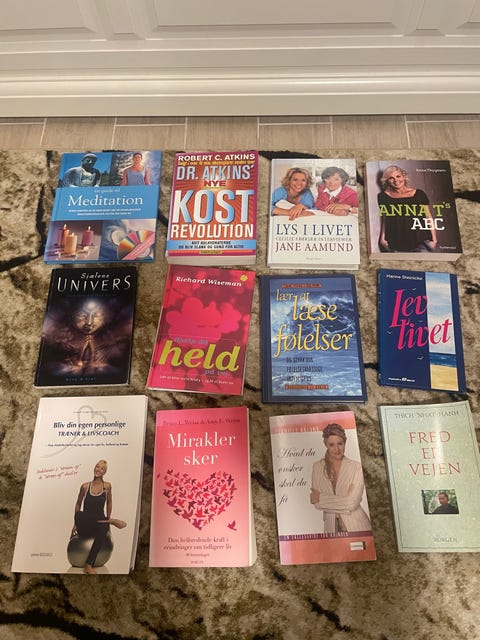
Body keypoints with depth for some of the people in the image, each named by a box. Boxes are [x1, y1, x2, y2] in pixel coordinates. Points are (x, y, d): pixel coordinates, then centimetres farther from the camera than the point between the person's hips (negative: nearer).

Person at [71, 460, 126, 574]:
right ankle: (112, 521, -20)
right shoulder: (85, 486, 0)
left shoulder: (107, 486, 1)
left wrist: (107, 521, 9)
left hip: (100, 521, 0)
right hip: (85, 524, 1)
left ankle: (89, 565, -29)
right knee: (79, 515, -34)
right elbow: (78, 504, 11)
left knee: (103, 529, -36)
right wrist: (75, 523, 9)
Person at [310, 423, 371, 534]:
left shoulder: (356, 466, -7)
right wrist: (344, 501, -14)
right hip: (331, 526, 2)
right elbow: (316, 504, -4)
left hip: (356, 526, -1)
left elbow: (353, 502, -13)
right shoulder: (317, 467, -1)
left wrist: (321, 498, -11)